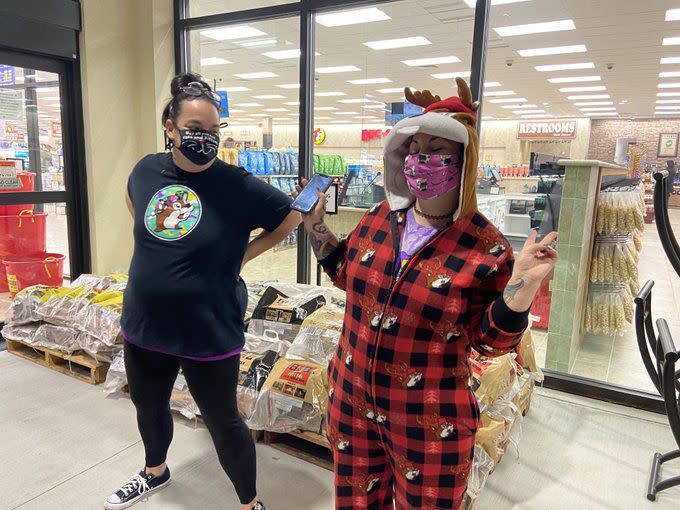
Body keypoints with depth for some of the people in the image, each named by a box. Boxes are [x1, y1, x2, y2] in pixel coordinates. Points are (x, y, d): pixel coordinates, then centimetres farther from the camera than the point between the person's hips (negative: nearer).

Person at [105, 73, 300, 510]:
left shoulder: (236, 185, -16)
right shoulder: (147, 169, -2)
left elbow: (291, 218, -5)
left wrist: (241, 255, -8)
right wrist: (159, 248, 8)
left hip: (209, 331, -5)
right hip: (144, 325, 6)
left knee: (222, 422, 9)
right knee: (148, 406, 27)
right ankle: (156, 471, 57)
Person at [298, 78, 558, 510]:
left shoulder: (486, 248, -16)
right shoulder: (381, 217, -2)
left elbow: (490, 341, -10)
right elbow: (348, 273, 15)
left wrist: (521, 286, -25)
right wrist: (316, 224, 7)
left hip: (429, 424, -4)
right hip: (352, 397, 5)